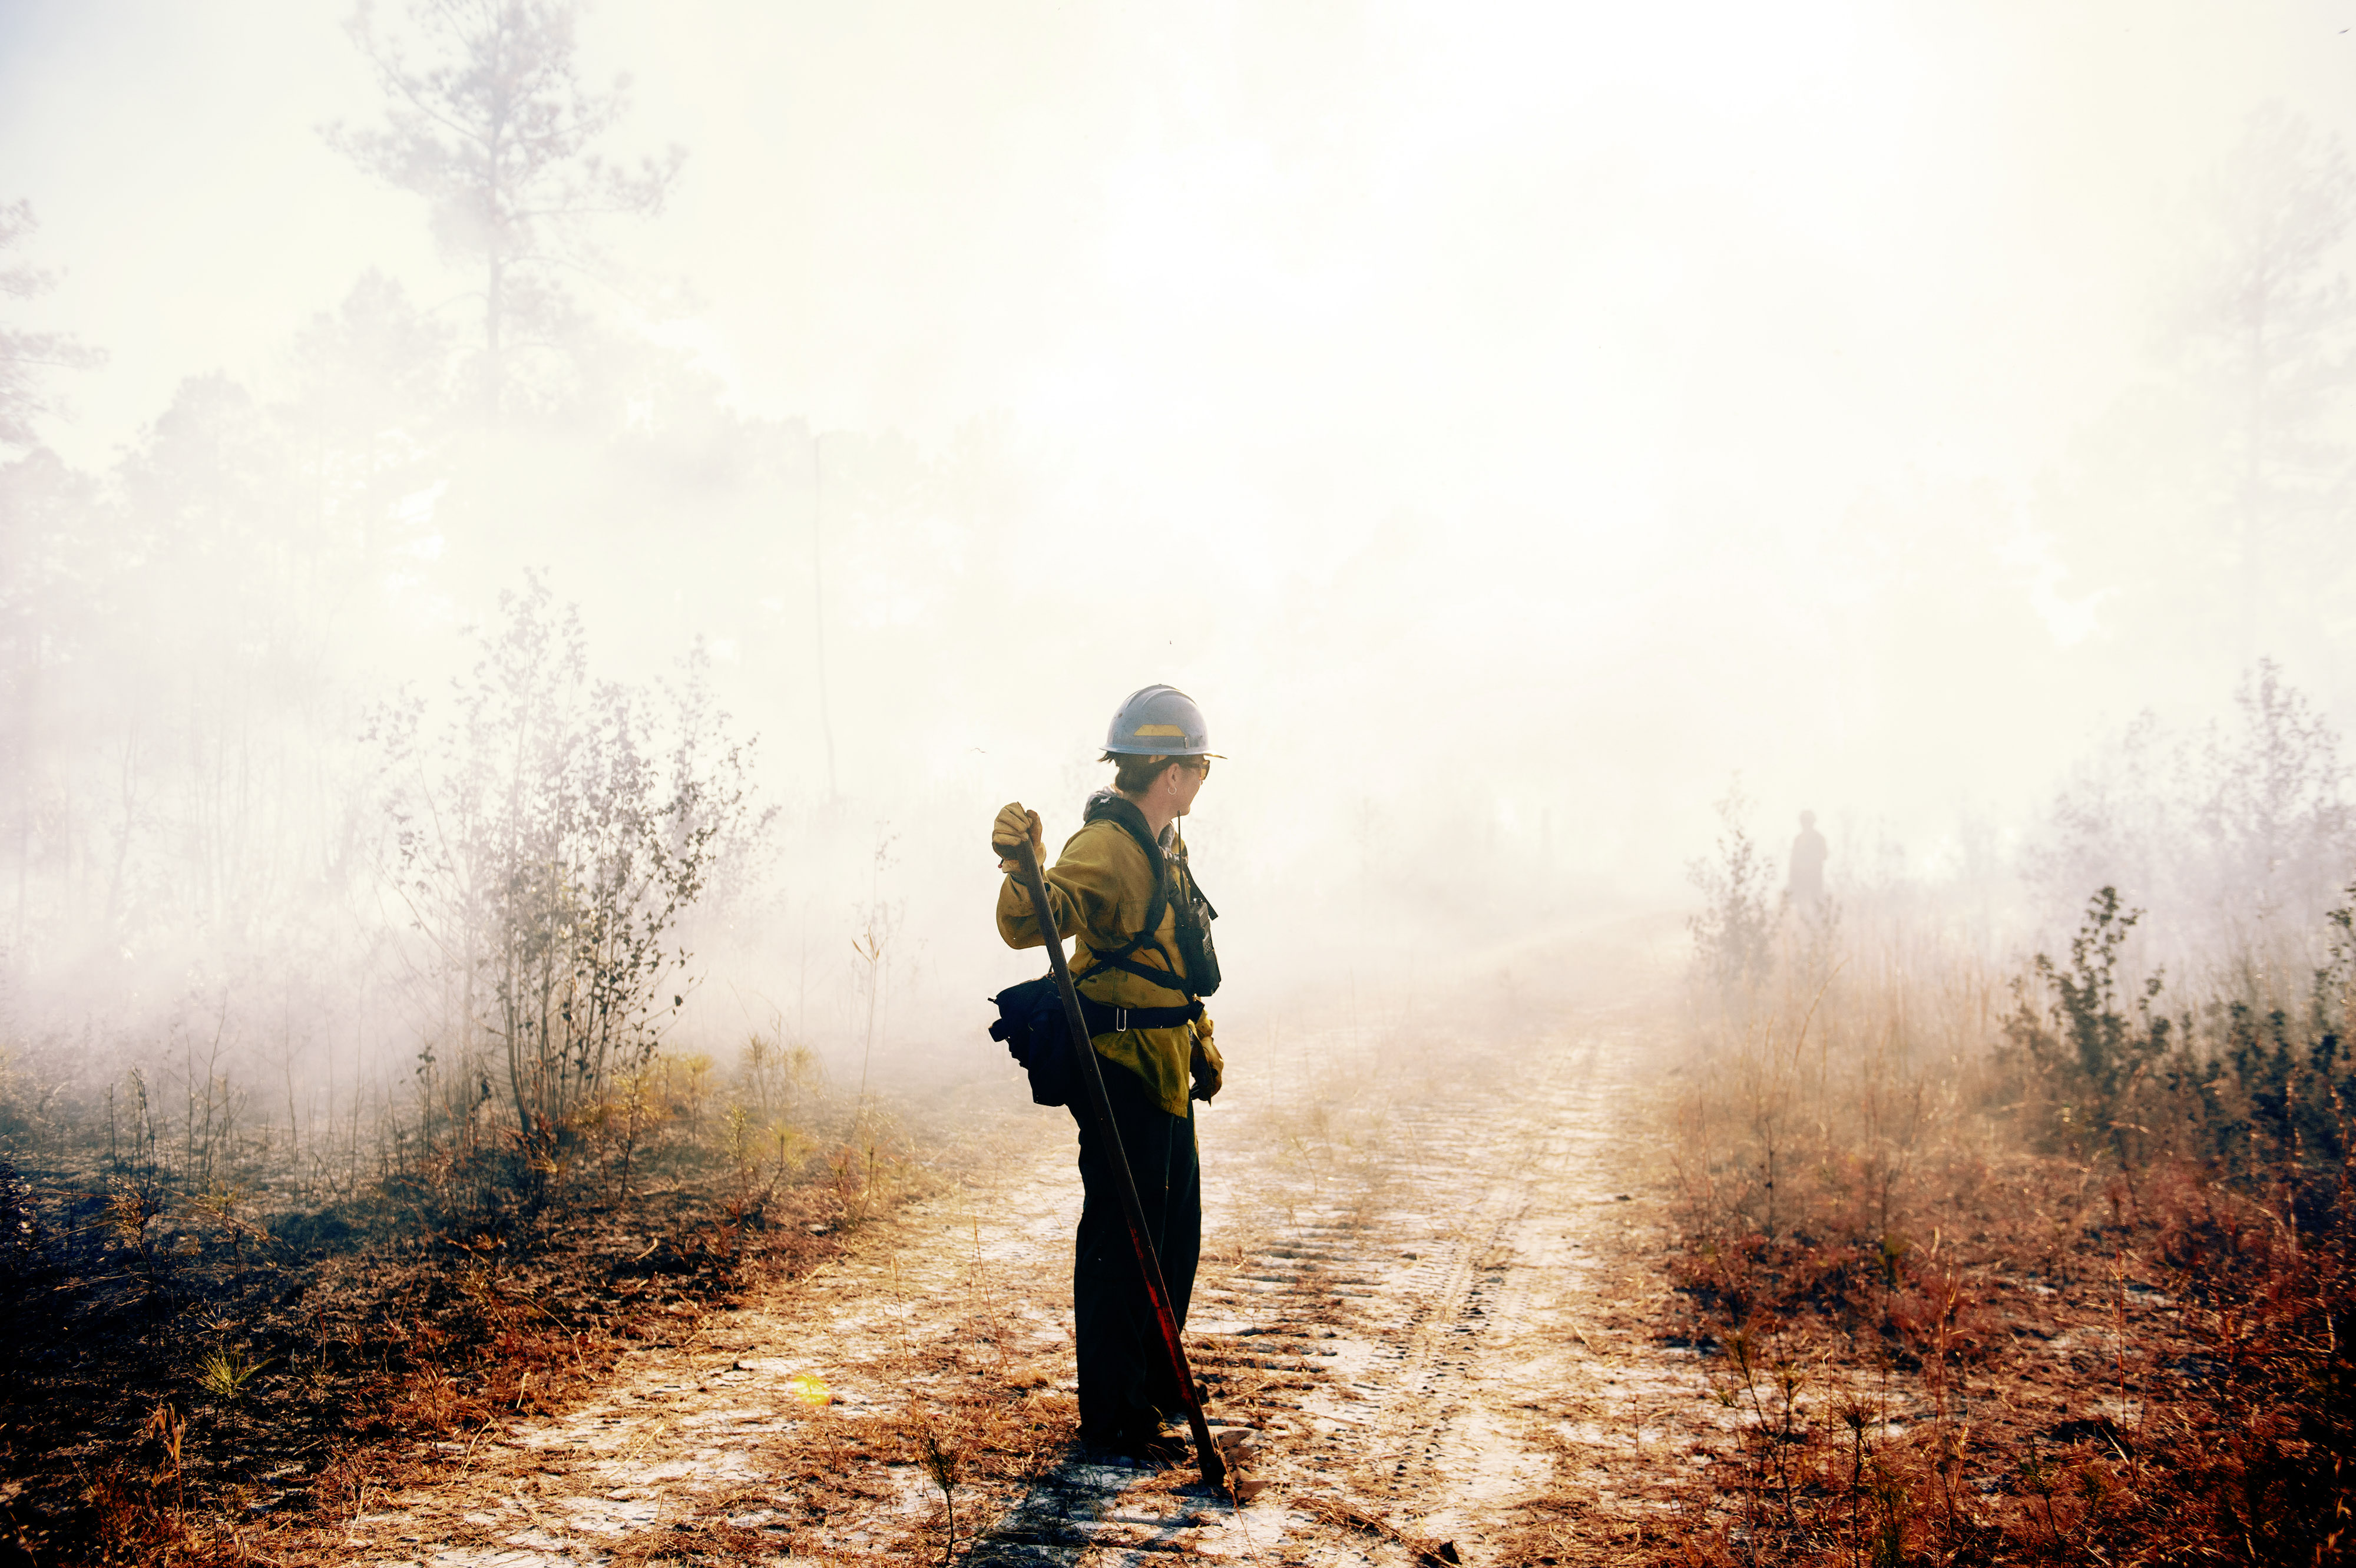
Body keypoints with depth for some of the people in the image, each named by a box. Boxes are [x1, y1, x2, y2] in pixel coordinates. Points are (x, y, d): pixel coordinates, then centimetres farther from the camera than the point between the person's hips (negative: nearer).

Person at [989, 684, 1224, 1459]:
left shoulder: (1163, 848, 14)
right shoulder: (1105, 847, -18)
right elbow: (1027, 925, -33)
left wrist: (1200, 1041, 25)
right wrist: (1022, 867, -51)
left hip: (1166, 1070, 10)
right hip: (1121, 1068, -10)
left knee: (1176, 1232, 20)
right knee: (1121, 1238, -4)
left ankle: (1155, 1381, 36)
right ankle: (1110, 1415, 7)